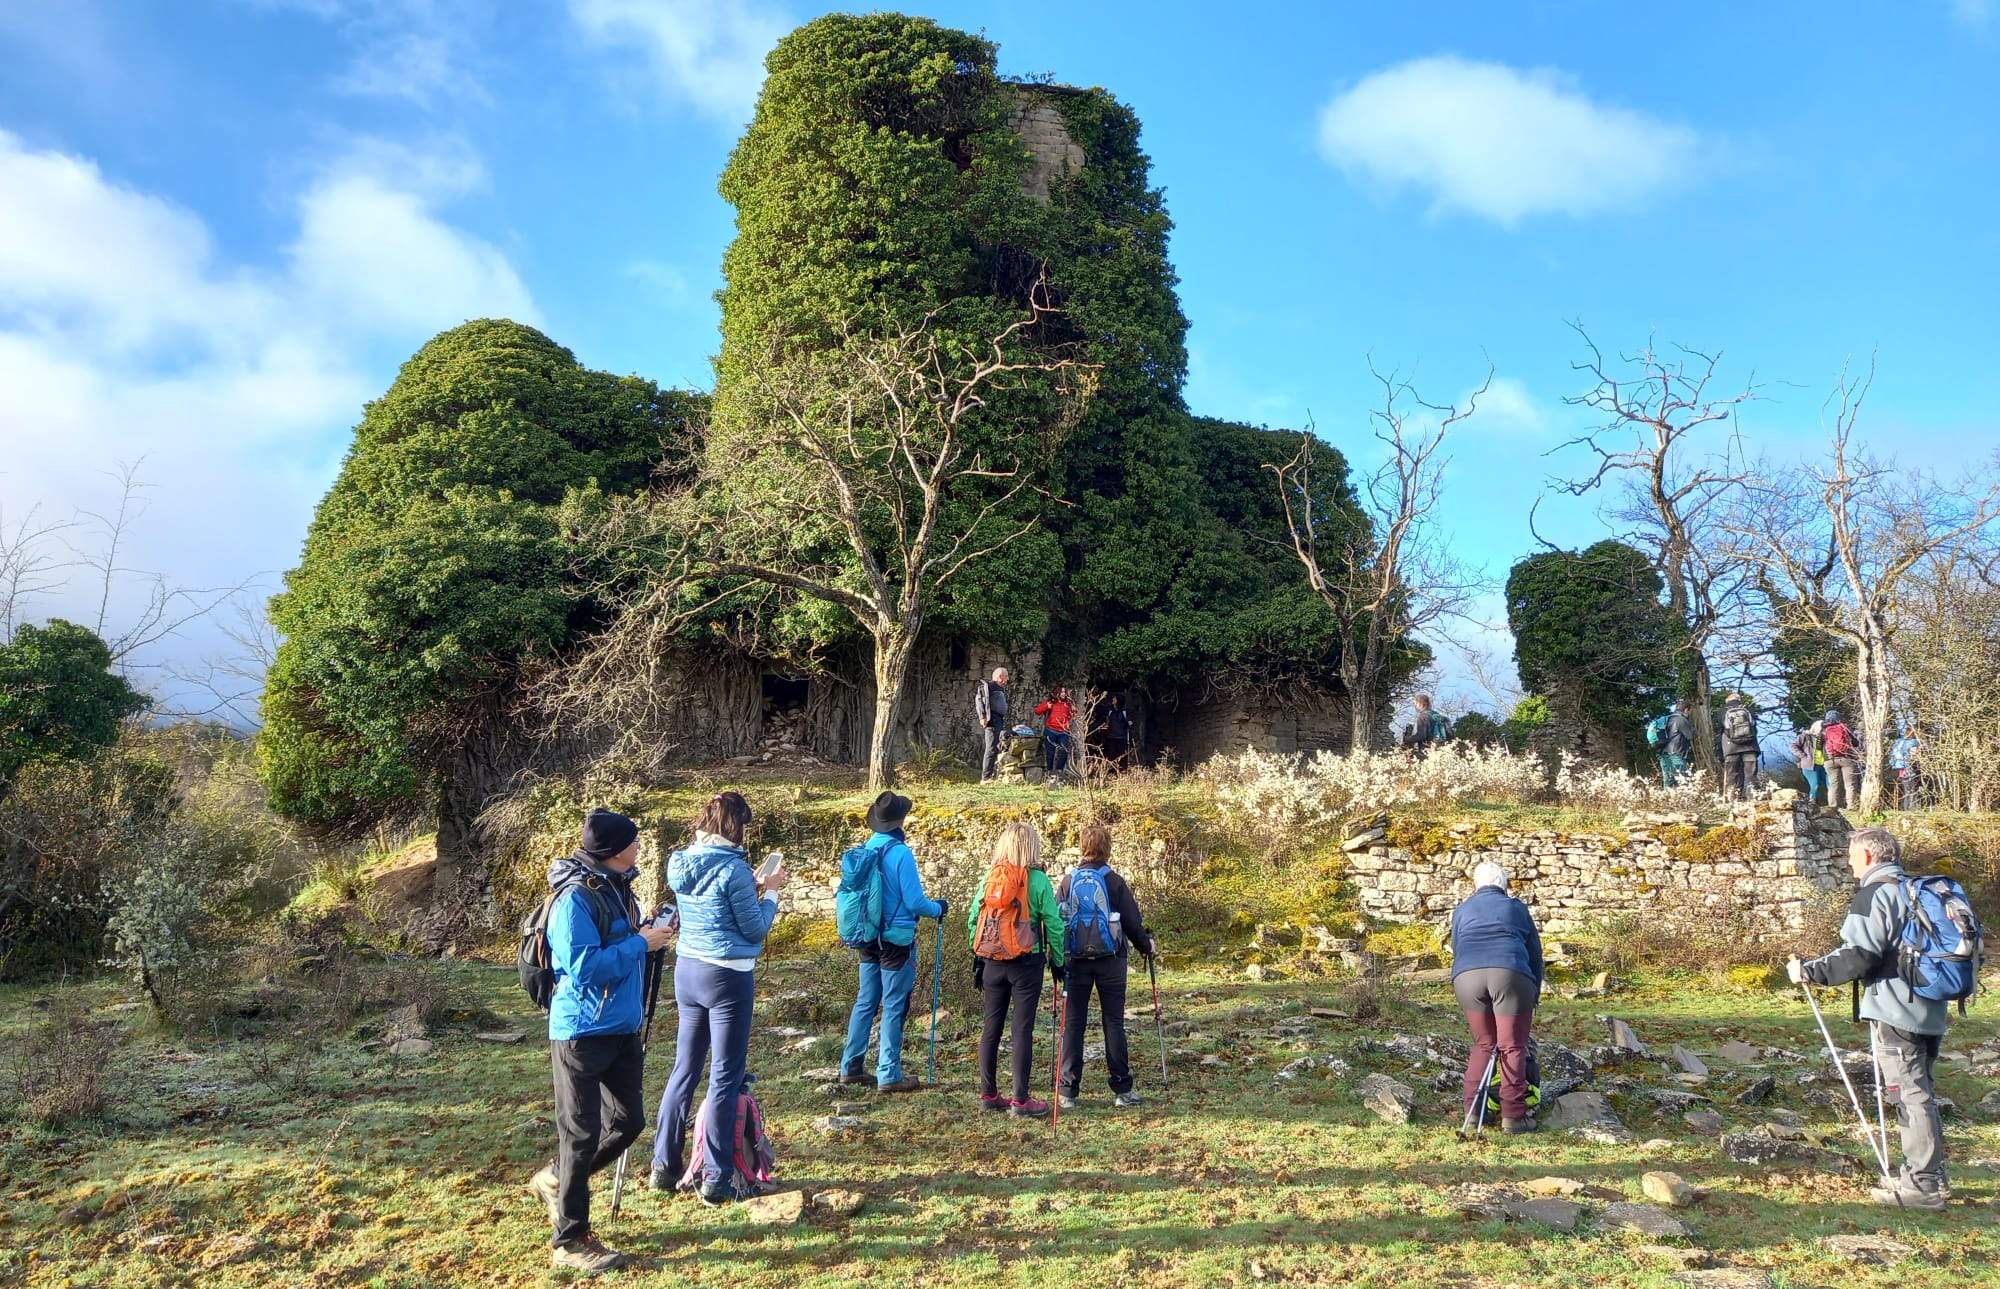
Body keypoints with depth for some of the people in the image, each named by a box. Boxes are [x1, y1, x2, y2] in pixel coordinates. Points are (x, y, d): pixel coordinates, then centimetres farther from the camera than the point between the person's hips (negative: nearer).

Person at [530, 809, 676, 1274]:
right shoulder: (576, 899, -20)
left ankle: (554, 1179, 35)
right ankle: (571, 1241, 13)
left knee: (628, 1121, 14)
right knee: (581, 1134, 0)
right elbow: (583, 968, -26)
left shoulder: (616, 889, 9)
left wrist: (649, 932, 5)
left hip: (621, 1029, 9)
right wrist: (640, 944, -20)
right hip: (582, 1032, -9)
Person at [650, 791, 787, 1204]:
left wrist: (752, 886, 14)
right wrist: (771, 891, 1)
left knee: (684, 1068, 18)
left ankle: (665, 1165, 26)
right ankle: (716, 1179, 7)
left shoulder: (682, 863, 4)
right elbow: (755, 929, -12)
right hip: (728, 976, -7)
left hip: (687, 969, 7)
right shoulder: (733, 868, -18)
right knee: (726, 1076, 2)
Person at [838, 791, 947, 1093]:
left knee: (865, 1002, 16)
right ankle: (889, 1076, 7)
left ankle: (850, 1067, 22)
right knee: (894, 1008, 2)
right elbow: (915, 901, -17)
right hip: (897, 940, -7)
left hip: (869, 940, 7)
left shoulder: (863, 850, 3)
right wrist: (938, 908, 3)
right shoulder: (900, 853, -18)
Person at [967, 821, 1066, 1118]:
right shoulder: (1037, 880, -9)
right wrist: (1058, 962, 2)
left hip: (992, 962, 4)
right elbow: (1053, 923, -9)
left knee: (991, 1027, 12)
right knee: (1023, 1030, 1)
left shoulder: (989, 877, 2)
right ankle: (1020, 1101, 4)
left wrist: (977, 956, 14)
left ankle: (988, 1094, 20)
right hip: (1026, 963, -4)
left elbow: (973, 920, 4)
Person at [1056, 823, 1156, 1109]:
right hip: (1110, 960, -1)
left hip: (1076, 961, 2)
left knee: (1073, 1022, 5)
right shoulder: (1115, 882, -6)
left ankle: (1068, 1091, 4)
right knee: (1113, 1022, 6)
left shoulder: (1068, 882, 0)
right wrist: (1146, 946, 15)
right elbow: (1132, 922, -3)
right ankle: (1122, 1089, 9)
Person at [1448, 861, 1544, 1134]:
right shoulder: (1516, 908, 22)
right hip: (1511, 973, -2)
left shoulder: (1462, 911, 26)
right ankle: (1513, 1116, 3)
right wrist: (1535, 994, 35)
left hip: (1466, 976, 2)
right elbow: (1535, 953, 25)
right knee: (1513, 1047, 5)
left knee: (1483, 1044, 15)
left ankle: (1472, 1110, 11)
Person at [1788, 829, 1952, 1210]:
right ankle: (1928, 1174, 24)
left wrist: (1809, 971, -12)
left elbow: (1858, 957, -20)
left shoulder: (1873, 895, -12)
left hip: (1896, 1011, -9)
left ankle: (1922, 1185, -1)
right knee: (1920, 1094, 17)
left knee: (1910, 1094, -5)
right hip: (1931, 1009, 9)